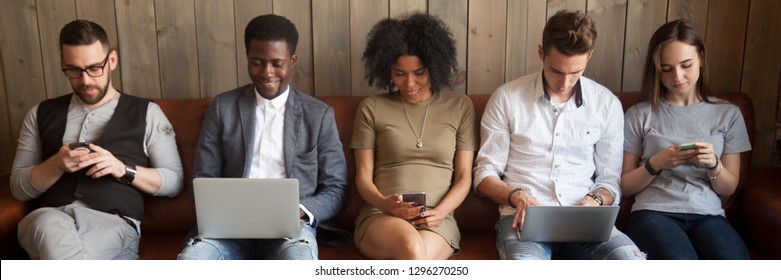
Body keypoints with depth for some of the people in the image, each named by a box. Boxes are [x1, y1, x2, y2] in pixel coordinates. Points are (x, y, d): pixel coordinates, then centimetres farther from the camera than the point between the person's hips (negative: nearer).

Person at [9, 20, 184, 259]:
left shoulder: (146, 113, 14)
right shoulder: (41, 114, 21)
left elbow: (174, 182, 9)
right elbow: (18, 187, 17)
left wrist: (123, 170, -8)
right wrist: (56, 165, -4)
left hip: (113, 222, -2)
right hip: (50, 218, 3)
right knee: (49, 225, -38)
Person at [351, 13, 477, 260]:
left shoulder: (460, 107, 13)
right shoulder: (371, 108, 10)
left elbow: (464, 177, 10)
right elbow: (363, 177, 8)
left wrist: (440, 212, -10)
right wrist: (385, 204, -14)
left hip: (437, 221, 1)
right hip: (380, 217, 0)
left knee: (413, 262, -35)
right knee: (411, 247, -37)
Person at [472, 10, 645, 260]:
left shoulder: (607, 104, 9)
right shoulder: (507, 98, 2)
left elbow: (609, 178, 13)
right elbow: (485, 173, 5)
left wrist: (594, 201, -9)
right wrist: (516, 196, -15)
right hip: (524, 217, -3)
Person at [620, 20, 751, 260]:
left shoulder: (728, 114, 15)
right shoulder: (640, 114, 9)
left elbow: (729, 188, 15)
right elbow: (625, 187, 8)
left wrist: (713, 165, -6)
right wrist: (655, 164, -10)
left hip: (708, 215, 2)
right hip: (654, 213, -2)